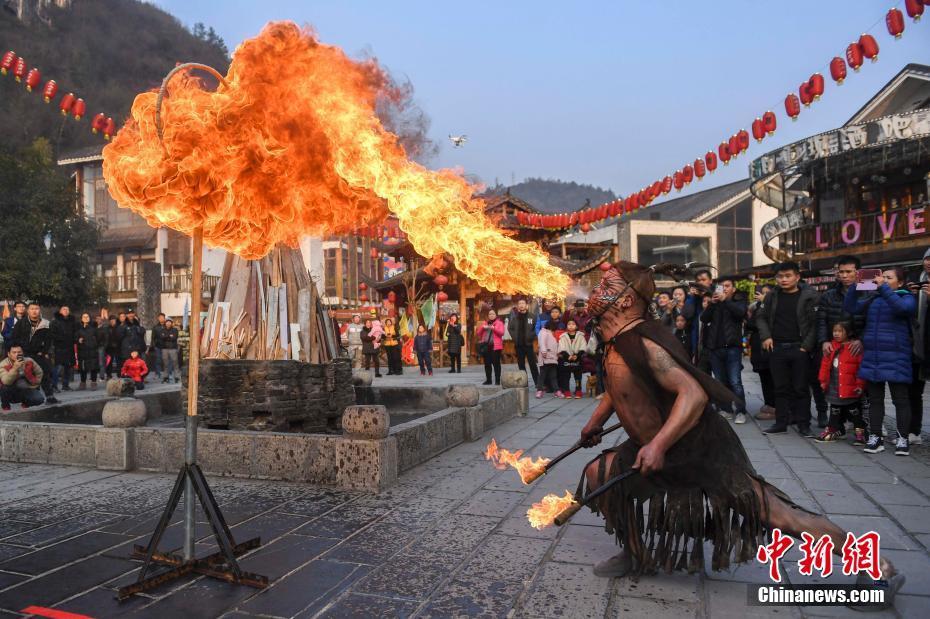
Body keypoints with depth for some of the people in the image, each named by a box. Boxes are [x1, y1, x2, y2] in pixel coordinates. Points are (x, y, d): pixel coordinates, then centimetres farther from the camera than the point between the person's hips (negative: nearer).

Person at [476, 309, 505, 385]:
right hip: (486, 346, 4)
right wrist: (482, 327, -8)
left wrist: (494, 328, -22)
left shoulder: (499, 323, 7)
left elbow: (501, 333, -7)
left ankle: (497, 380, -3)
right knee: (487, 364, 4)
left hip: (495, 346, -4)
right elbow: (479, 333, 10)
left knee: (496, 363, -6)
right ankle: (488, 380, 10)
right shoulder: (484, 323, 17)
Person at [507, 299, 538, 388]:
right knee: (521, 365, 9)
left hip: (528, 344, -2)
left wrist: (532, 337, -9)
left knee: (533, 365, -3)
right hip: (518, 345, 2)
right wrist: (514, 337, -4)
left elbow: (536, 328, 0)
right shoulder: (514, 316, 6)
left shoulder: (532, 316, 1)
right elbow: (510, 328, 7)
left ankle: (538, 384, 0)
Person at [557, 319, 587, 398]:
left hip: (578, 359, 0)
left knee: (578, 376, 4)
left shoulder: (580, 336, 4)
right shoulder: (563, 337, 5)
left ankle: (578, 391, 11)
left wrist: (577, 356, -18)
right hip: (566, 359, 0)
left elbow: (583, 348, -4)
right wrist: (568, 356, -18)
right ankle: (566, 391, 6)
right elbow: (562, 349, -4)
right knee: (566, 376, 1)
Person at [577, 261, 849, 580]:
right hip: (656, 451, 9)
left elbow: (694, 394, -34)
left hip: (699, 452, -9)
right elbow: (620, 387, 23)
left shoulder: (642, 343, -27)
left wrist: (657, 445, -38)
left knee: (780, 515, -6)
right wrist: (596, 421, 22)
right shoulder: (618, 341, 3)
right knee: (598, 474, 7)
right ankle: (637, 554, 21)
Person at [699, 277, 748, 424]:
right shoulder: (715, 302, 15)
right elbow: (704, 318, 0)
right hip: (714, 347, 3)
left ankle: (740, 411, -3)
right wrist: (713, 303, -12)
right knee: (721, 382, 8)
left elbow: (741, 312, -14)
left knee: (735, 382, -9)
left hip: (732, 347, -3)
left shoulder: (739, 301, 8)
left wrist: (725, 300, -16)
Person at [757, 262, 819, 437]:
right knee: (781, 388, 10)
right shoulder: (772, 296, 7)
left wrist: (807, 345, -13)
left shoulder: (809, 296, -6)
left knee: (801, 388, 3)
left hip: (799, 349, -4)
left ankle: (803, 424, 12)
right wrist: (766, 336, 0)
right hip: (776, 348, 4)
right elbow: (761, 317, 15)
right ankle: (781, 423, 18)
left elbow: (815, 323, -8)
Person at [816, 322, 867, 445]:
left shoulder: (856, 348, -10)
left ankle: (860, 433, 16)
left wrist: (860, 384, -12)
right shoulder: (831, 347, 6)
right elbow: (825, 364, 11)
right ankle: (834, 430, 26)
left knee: (854, 411, 5)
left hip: (850, 388, -5)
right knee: (835, 411, 15)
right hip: (834, 388, 5)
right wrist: (823, 380, 9)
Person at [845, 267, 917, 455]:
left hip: (895, 358, -5)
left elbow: (901, 307, -23)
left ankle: (902, 439, 11)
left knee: (900, 399, 2)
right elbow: (851, 307, 5)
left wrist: (883, 288, -22)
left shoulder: (907, 298, -1)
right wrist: (854, 285, -4)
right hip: (872, 357, 5)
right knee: (875, 399, 9)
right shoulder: (873, 299, 13)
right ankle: (875, 438, 15)